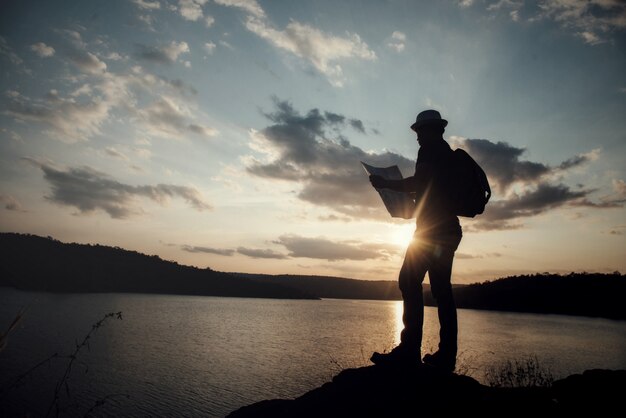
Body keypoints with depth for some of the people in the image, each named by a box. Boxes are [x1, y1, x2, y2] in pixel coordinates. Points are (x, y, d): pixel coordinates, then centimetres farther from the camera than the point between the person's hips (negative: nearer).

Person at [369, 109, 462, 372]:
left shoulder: (431, 149, -2)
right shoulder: (448, 154, 25)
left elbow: (418, 182, -15)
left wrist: (385, 184, -3)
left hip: (433, 228, -10)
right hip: (448, 229, 10)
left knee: (409, 282, -13)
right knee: (441, 288, 5)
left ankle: (409, 350, -17)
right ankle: (446, 355, 4)